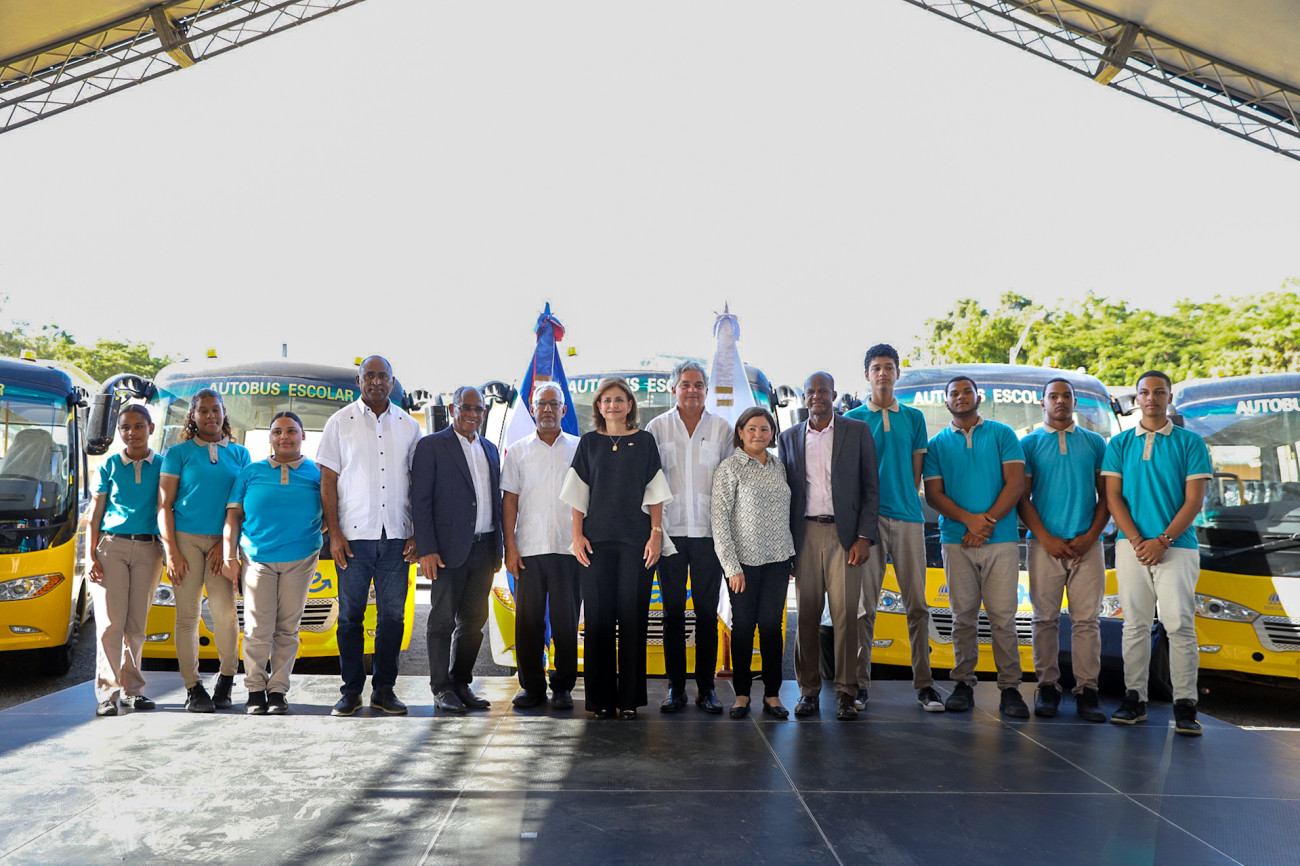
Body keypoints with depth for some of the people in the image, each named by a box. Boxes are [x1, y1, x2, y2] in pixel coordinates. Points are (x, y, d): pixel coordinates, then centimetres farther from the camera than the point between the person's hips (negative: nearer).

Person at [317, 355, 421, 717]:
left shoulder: (408, 426, 10)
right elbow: (328, 480, 1)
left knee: (392, 615, 4)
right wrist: (334, 533, -7)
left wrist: (418, 533, 3)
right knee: (351, 615, 3)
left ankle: (384, 689, 15)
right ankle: (351, 690, 14)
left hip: (396, 537, 2)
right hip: (353, 535, -2)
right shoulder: (340, 422, 4)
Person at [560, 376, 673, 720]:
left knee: (632, 616, -1)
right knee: (598, 617, 1)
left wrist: (656, 533, -3)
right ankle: (600, 698, 10)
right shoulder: (589, 443, 9)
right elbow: (579, 493, 8)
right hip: (596, 539, 1)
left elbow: (654, 492, 5)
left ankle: (630, 698, 8)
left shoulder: (644, 441, 7)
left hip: (636, 539, -1)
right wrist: (577, 535, 0)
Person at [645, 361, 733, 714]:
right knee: (673, 612, 4)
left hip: (709, 531, 0)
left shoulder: (721, 428, 7)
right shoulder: (657, 427, 6)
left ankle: (706, 687, 11)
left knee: (707, 612, 3)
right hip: (670, 530, 0)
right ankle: (675, 687, 11)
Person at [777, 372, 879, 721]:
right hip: (804, 535, 2)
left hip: (843, 534, -2)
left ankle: (845, 693, 4)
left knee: (845, 614, -4)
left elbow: (871, 487, 3)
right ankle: (809, 690, 12)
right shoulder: (789, 438, 13)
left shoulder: (858, 431, 6)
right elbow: (784, 492, 13)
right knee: (807, 615, 2)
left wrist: (864, 536, -6)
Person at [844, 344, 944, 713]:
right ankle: (860, 683, 5)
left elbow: (916, 470, 14)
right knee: (865, 604, -1)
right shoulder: (853, 418, 10)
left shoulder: (914, 417, 15)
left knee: (917, 603, 1)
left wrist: (905, 500, 3)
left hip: (907, 517, 2)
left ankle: (924, 683, 8)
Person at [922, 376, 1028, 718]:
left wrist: (989, 520, -9)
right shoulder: (938, 444, 14)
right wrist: (970, 520, -9)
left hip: (1001, 539, -1)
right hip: (956, 540, 1)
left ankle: (1010, 688, 0)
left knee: (1003, 617, -4)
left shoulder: (1002, 434, 11)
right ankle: (963, 684, 8)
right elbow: (933, 494, 6)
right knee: (963, 616, 1)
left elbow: (1016, 483, 3)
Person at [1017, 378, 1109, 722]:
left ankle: (1086, 690, 1)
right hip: (1045, 544, -1)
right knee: (1046, 618, 0)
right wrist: (1046, 539, -7)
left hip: (1087, 545, 1)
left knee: (1086, 619, -2)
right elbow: (1023, 498, 5)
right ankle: (1047, 687, 7)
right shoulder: (1029, 444, 10)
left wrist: (1090, 536, -3)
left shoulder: (1095, 443, 14)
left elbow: (1106, 496, 11)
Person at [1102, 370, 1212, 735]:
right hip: (1132, 545, 2)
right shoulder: (1120, 444, 12)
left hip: (1177, 545, -2)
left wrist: (1162, 541, -11)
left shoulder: (1190, 442, 6)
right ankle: (1134, 699, 10)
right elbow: (1113, 497, 5)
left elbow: (1194, 499, -1)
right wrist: (1137, 541, -8)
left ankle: (1185, 705, -2)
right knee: (1135, 625, 4)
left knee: (1180, 624, -7)